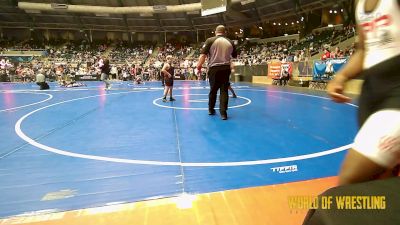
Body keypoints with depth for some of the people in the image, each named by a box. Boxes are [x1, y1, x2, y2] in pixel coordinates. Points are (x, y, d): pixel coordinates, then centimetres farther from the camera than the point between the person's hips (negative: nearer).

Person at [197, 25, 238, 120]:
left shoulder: (210, 40, -2)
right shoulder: (230, 42, 7)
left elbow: (203, 55, -11)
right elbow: (235, 56, 20)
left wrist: (199, 66, -8)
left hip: (214, 68, -1)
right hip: (226, 68, 1)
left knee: (213, 90, 13)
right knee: (224, 91, 5)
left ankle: (211, 109, 27)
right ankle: (223, 112, 1)